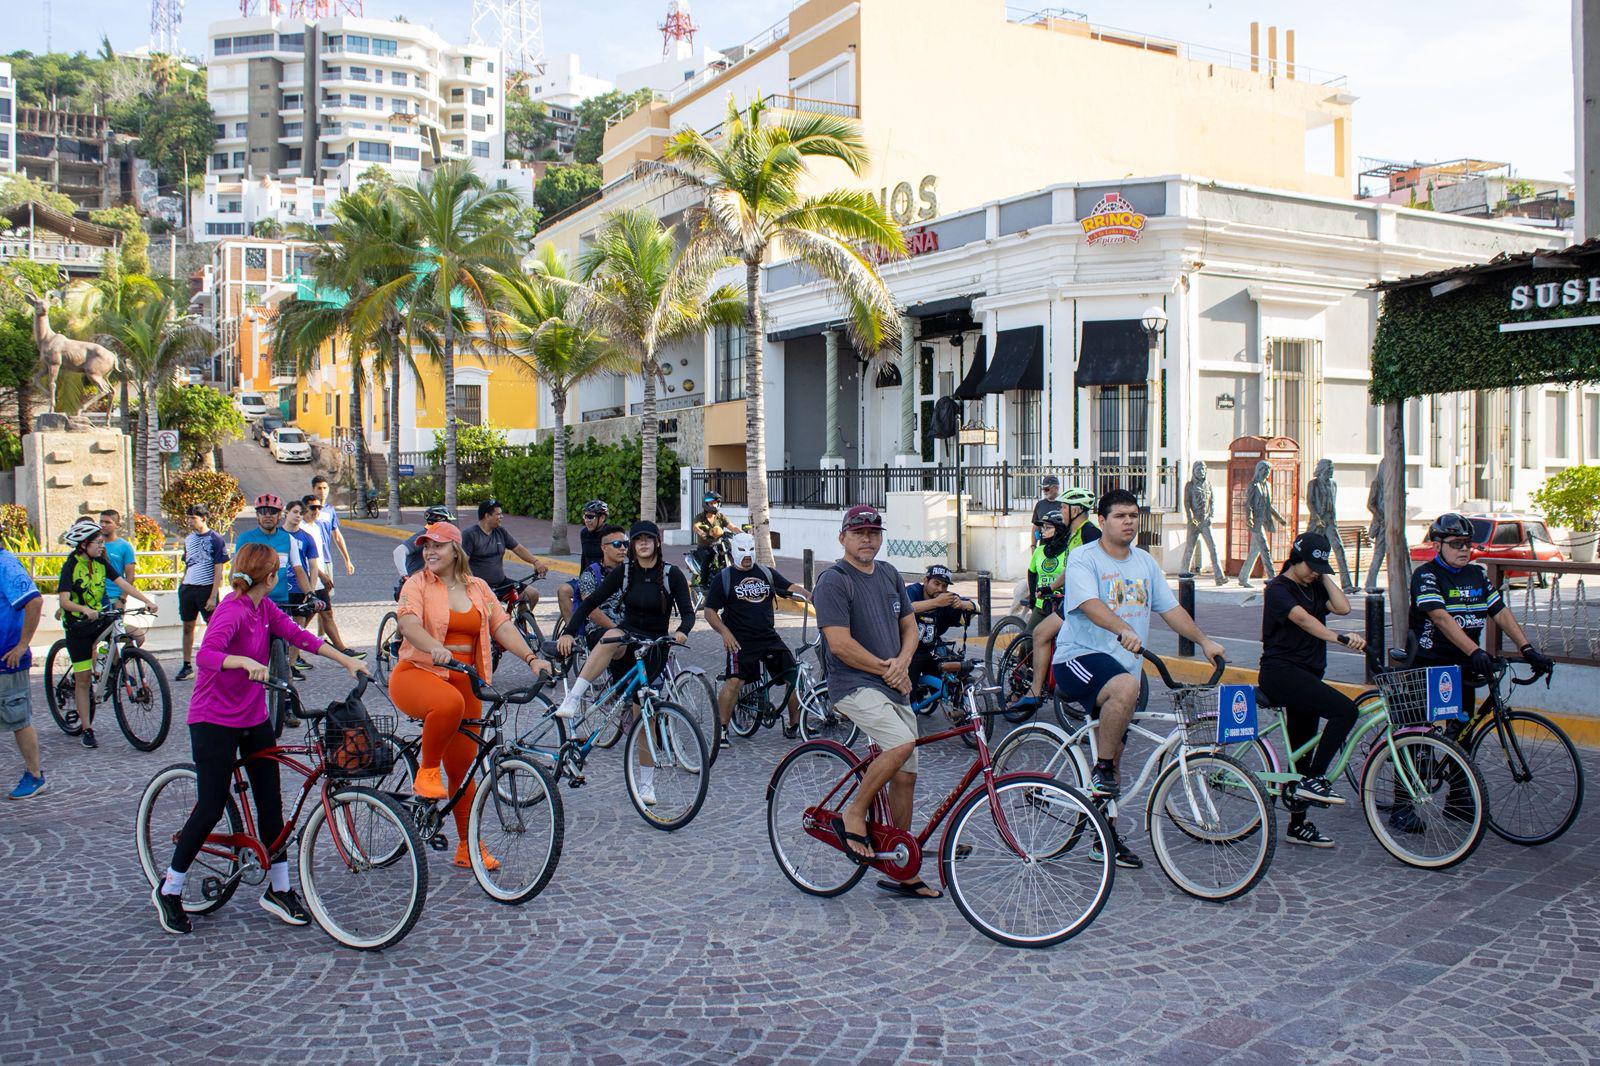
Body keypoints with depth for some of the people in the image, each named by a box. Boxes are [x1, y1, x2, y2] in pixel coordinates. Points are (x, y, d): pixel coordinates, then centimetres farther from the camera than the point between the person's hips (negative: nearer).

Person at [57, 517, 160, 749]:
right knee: (83, 679, -1)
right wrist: (85, 610, -41)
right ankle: (87, 730, 7)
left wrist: (147, 601, -18)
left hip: (99, 620, 5)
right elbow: (64, 601, -22)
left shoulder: (101, 562, 2)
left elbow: (122, 583, -5)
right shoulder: (70, 566, -13)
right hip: (77, 626, -5)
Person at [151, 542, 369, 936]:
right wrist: (246, 661, -51)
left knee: (271, 803, 7)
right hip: (214, 721, -8)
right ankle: (168, 891, 15)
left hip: (254, 719, 8)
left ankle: (278, 889, 17)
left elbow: (298, 635, 6)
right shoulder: (232, 612, -21)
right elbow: (206, 655, -35)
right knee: (211, 807, -4)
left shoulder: (265, 608, 5)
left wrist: (348, 661, 2)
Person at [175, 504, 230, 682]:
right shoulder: (188, 539, 12)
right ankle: (187, 666, 17)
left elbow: (219, 570, -9)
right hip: (187, 588, 6)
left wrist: (213, 596, -15)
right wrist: (181, 587, 11)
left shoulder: (215, 539, -6)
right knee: (188, 627, 9)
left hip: (207, 588, -6)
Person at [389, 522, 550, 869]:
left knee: (463, 768, 6)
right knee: (449, 703, -40)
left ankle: (468, 847, 19)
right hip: (418, 673, -4)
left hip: (464, 682, 4)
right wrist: (433, 648, -39)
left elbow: (502, 625, 4)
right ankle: (427, 771, -16)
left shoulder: (477, 587, 10)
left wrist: (532, 658, -11)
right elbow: (408, 623, -19)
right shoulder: (417, 584, -2)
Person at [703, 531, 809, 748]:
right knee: (734, 681, -20)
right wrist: (725, 632, -15)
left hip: (770, 638, 4)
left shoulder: (767, 574, 14)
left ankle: (794, 726, 14)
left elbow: (791, 589, 7)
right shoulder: (723, 578, 3)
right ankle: (721, 729, -6)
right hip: (741, 641, -4)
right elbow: (710, 611, 1)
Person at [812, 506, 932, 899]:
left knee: (905, 776, 6)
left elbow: (909, 626, 16)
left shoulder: (889, 575, 14)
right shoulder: (833, 581, -9)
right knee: (902, 743, -30)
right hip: (854, 686, -8)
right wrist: (885, 668, -9)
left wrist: (901, 663, -4)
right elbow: (840, 644, -16)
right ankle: (853, 817, -10)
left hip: (895, 688, 8)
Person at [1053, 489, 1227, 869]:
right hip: (1080, 657, -7)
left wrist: (1205, 641, 5)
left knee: (1113, 751, 9)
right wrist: (1124, 631, -42)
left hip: (1124, 663, 7)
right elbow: (1090, 603, -26)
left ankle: (1105, 834, 20)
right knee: (1126, 686, -38)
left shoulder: (1145, 563, 13)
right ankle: (1101, 771, -22)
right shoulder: (1083, 559, -9)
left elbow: (1170, 608, 15)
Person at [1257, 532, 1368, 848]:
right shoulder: (1278, 588, -10)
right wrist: (1341, 638, -41)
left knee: (1302, 748, 10)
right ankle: (1313, 779, -18)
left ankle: (1298, 824, 18)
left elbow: (1343, 607, -2)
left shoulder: (1315, 587, 14)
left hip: (1307, 675, 8)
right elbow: (1303, 618, -28)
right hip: (1281, 671, -8)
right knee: (1345, 709, -25)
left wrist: (1325, 576, 0)